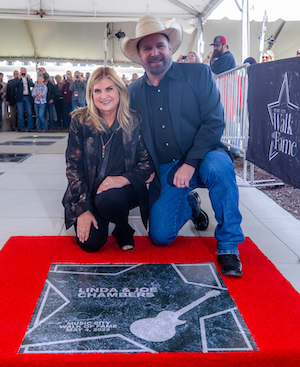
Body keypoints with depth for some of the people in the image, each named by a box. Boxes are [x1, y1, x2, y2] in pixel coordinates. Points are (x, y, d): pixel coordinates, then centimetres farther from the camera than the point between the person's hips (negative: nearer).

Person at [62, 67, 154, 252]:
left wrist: (124, 178, -24)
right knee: (90, 242, -16)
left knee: (107, 199, -35)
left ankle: (124, 230, 0)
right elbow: (73, 165, -5)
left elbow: (148, 162, -4)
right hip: (88, 191, 1)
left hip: (124, 189, -1)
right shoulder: (80, 120, -4)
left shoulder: (135, 122, -5)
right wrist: (83, 209, -11)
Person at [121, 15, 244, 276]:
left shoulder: (199, 74, -4)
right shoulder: (133, 92, 6)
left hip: (202, 158, -3)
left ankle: (228, 245, -18)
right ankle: (189, 204, 27)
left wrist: (190, 164, -21)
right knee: (160, 236, -7)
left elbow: (215, 122, -12)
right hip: (165, 171, 3)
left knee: (218, 164, -38)